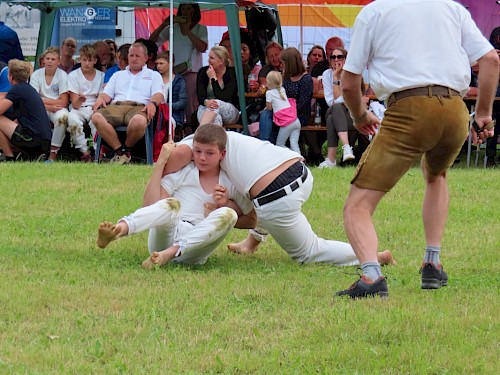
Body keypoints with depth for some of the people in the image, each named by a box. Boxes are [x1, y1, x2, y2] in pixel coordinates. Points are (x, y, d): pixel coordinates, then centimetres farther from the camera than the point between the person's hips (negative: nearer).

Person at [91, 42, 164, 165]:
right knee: (97, 117, -33)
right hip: (116, 106, 3)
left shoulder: (153, 75, 25)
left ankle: (126, 149, -14)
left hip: (139, 107, -3)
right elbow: (107, 93, 23)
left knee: (139, 121, -43)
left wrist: (153, 103, -17)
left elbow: (158, 94, 8)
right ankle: (120, 151, -24)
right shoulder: (118, 75, 35)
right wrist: (101, 99, -2)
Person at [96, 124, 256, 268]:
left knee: (228, 214, -26)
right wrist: (161, 162, -6)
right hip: (165, 237, -1)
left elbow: (251, 220, 19)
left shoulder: (230, 184, 16)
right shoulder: (183, 172, 10)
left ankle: (169, 253, -46)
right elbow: (150, 204, -3)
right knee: (172, 205, -33)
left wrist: (227, 204, 2)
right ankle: (120, 229, -65)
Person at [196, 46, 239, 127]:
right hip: (206, 109, 2)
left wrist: (213, 78, -15)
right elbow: (200, 97, -7)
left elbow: (224, 98, -17)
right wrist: (206, 102, -31)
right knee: (216, 118, -35)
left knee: (217, 104, -36)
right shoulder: (203, 72, 2)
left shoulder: (231, 73, -7)